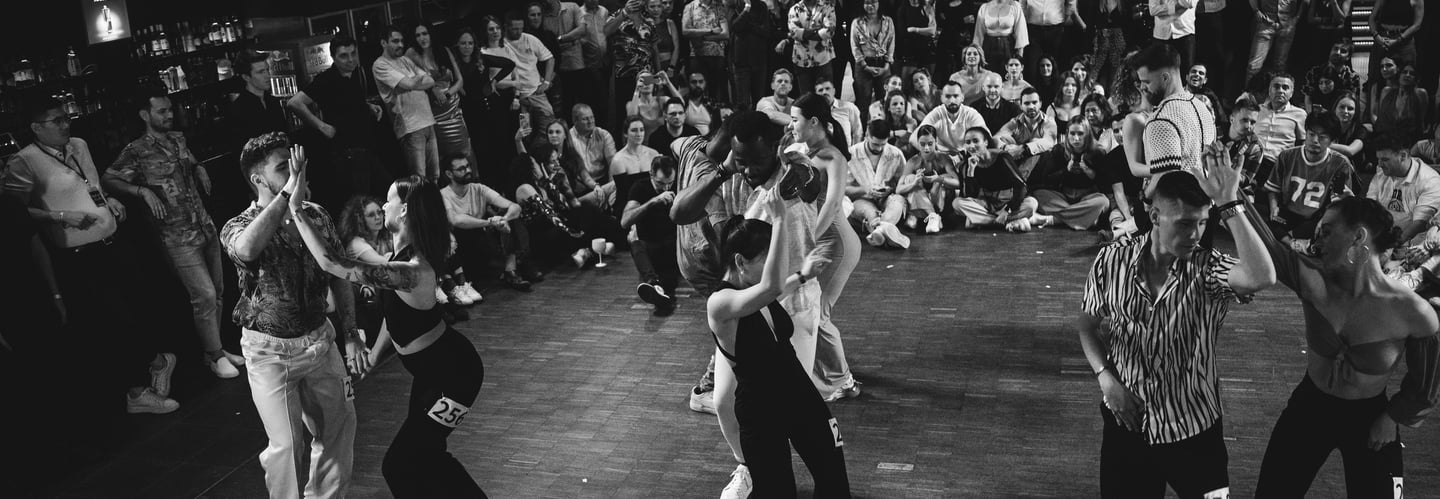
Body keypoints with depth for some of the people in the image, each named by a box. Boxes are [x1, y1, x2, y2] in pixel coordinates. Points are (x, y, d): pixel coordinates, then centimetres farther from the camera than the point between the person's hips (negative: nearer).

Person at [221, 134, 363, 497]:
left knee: (339, 427, 15)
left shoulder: (315, 215, -2)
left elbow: (338, 277, 6)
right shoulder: (238, 228, -14)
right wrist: (288, 193, -38)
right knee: (286, 445, -4)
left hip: (319, 340, 5)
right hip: (270, 350, -4)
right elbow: (246, 250, -42)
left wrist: (352, 336, 1)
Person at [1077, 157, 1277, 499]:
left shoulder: (1208, 269, -16)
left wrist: (1229, 204, -40)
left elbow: (1262, 277, -38)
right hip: (1127, 423, 1)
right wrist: (1105, 377, -10)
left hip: (1193, 426, -1)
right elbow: (1087, 324, 5)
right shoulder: (1111, 261, -10)